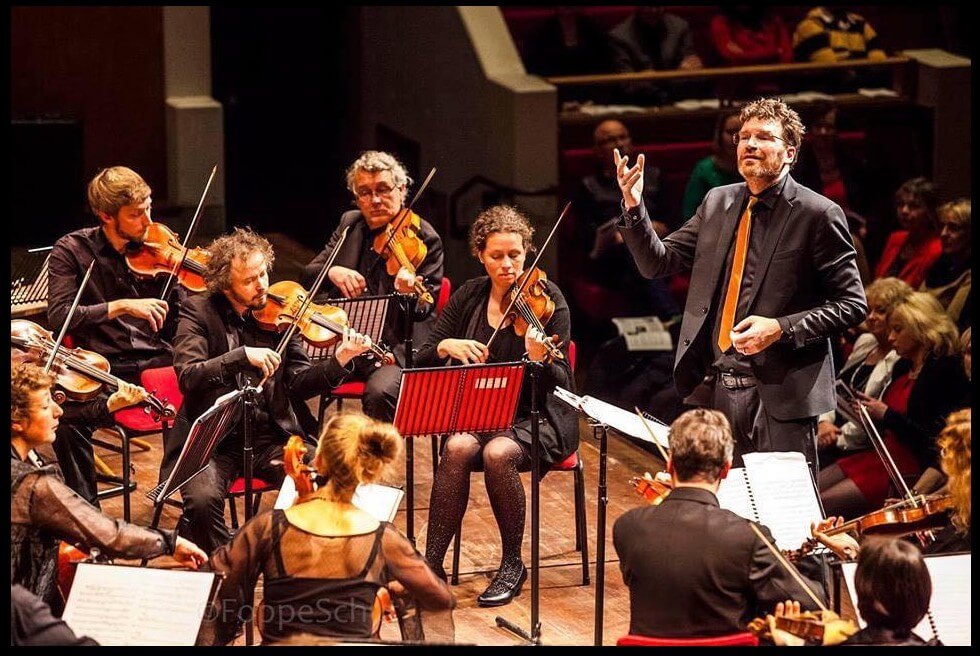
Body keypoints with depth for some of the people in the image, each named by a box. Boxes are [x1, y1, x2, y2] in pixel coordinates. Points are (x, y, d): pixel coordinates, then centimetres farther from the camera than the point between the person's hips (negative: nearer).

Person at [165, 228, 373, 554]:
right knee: (203, 500, -31)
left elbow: (298, 384, 4)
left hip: (269, 437, 3)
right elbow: (188, 375, -16)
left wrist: (339, 361, -13)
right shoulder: (198, 312, -2)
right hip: (211, 439, -3)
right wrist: (243, 355, -27)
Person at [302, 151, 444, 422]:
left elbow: (425, 310, -8)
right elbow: (308, 274, 11)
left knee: (380, 391, -35)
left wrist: (411, 293, -32)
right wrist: (332, 271, -13)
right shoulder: (350, 224, 12)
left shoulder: (423, 238, -5)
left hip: (395, 348, -5)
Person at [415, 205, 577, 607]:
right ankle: (432, 562, -24)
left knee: (498, 453, -34)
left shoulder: (547, 299, -8)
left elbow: (561, 384, -13)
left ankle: (513, 565, -14)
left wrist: (540, 360, -35)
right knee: (458, 448, -30)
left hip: (536, 418, -3)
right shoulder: (469, 297, 4)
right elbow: (423, 364, 2)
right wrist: (446, 347, -20)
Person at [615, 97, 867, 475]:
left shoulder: (817, 215, -6)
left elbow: (852, 305, -6)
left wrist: (782, 329, -18)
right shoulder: (716, 203, 11)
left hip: (780, 394, -5)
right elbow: (657, 263, 14)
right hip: (714, 388, 5)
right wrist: (634, 207, -3)